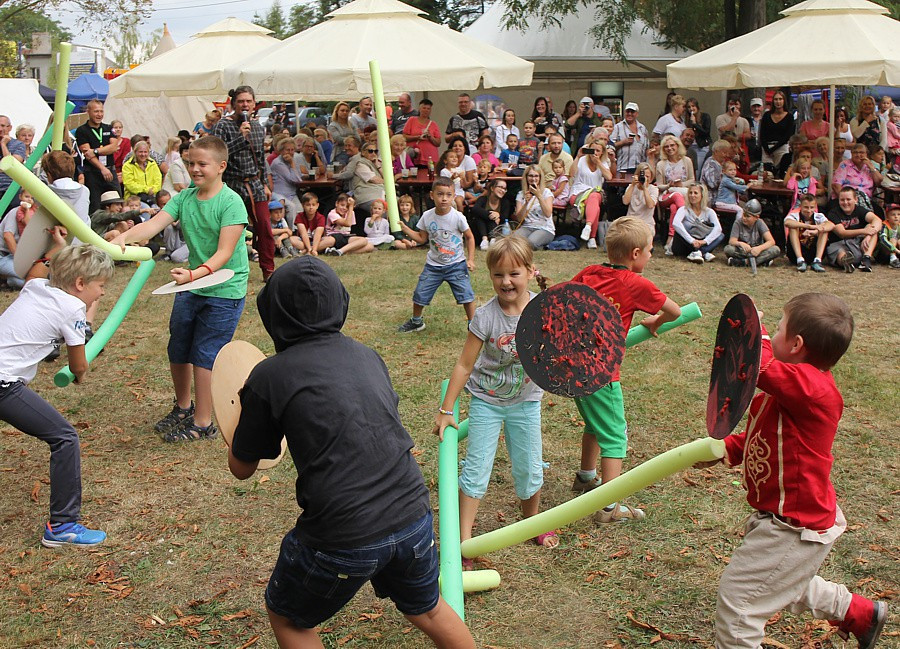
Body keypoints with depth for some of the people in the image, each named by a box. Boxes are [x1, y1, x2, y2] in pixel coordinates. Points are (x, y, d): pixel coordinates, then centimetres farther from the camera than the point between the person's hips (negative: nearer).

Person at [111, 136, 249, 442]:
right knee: (177, 352, 16)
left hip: (224, 290, -7)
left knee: (204, 357, -4)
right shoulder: (184, 198, 3)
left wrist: (194, 274, -36)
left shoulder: (231, 202, -16)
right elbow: (154, 224, -10)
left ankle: (203, 423, 10)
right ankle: (183, 408, 39)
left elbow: (224, 253, -22)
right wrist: (124, 237, -28)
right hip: (191, 287, 7)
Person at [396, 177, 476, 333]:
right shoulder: (427, 217, -6)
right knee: (420, 295, 5)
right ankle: (416, 321, 32)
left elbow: (469, 237, -2)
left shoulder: (458, 217, -14)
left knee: (466, 295, -9)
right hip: (433, 265, 3)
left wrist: (470, 259, -7)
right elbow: (422, 239, 2)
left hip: (456, 265, -2)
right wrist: (406, 230, -11)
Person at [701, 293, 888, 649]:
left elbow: (757, 366, -46)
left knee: (736, 596, -4)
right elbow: (764, 434, 15)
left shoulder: (810, 386, -30)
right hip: (791, 517, 11)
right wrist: (728, 449, -2)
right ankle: (862, 614, 50)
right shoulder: (799, 386, 4)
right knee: (786, 584, 34)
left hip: (795, 529, -11)